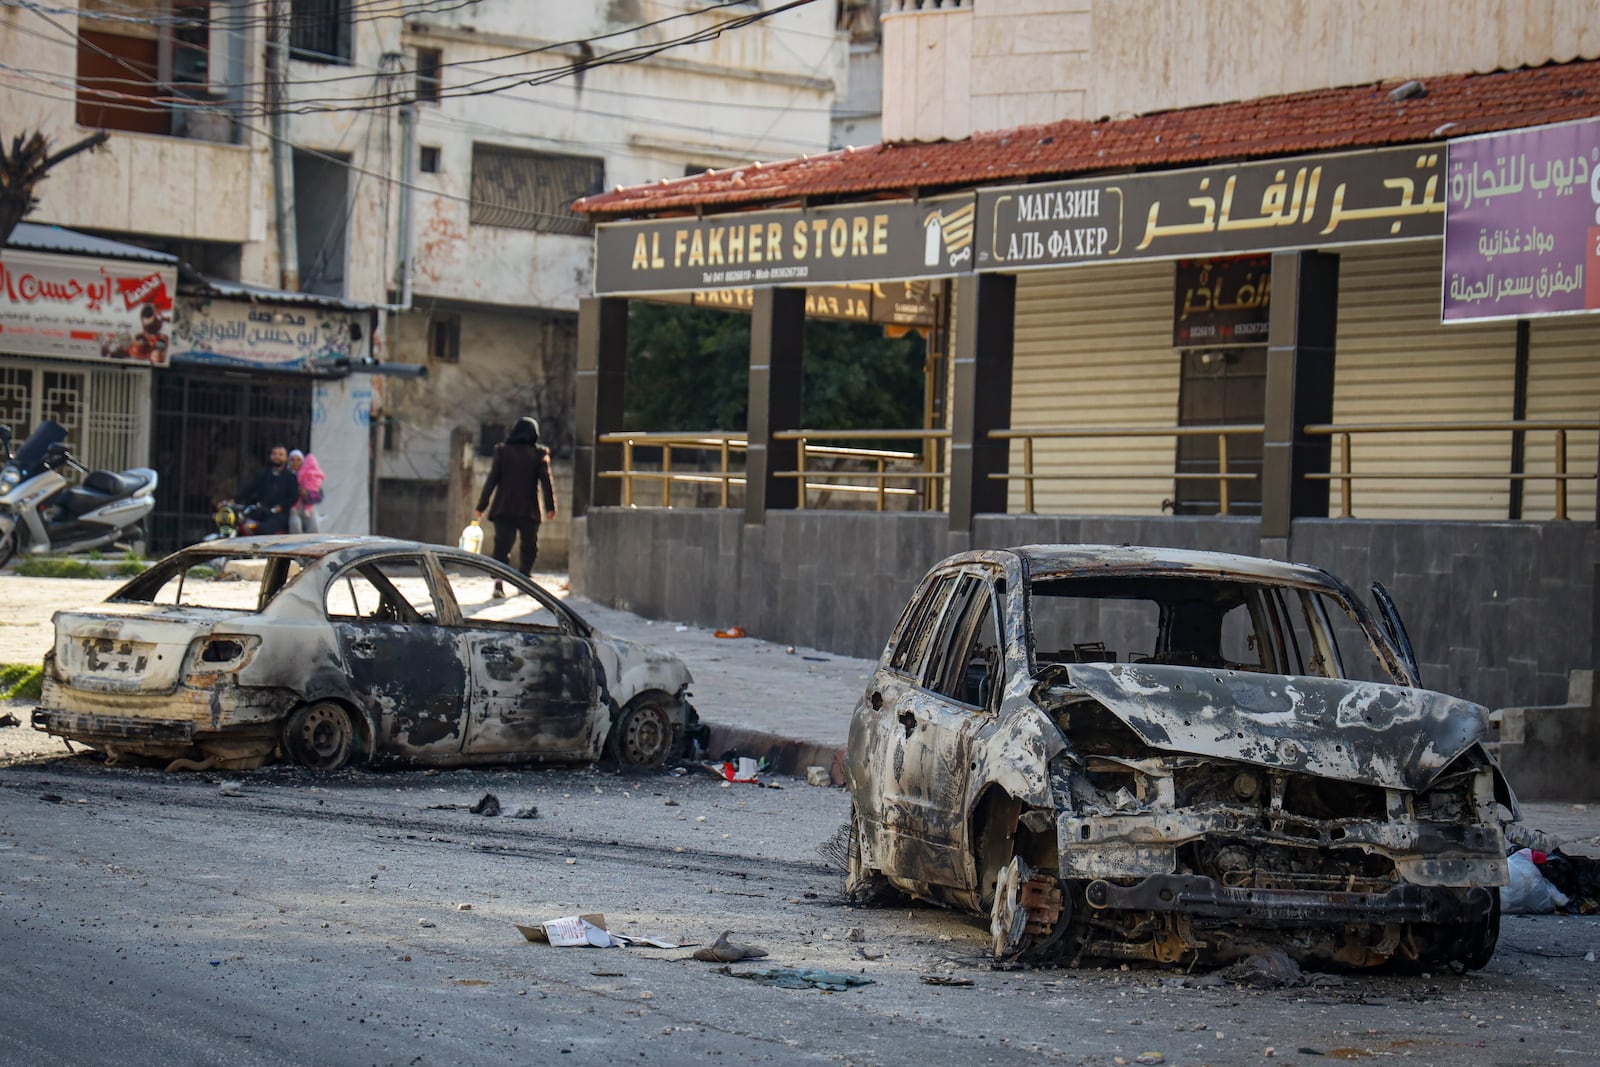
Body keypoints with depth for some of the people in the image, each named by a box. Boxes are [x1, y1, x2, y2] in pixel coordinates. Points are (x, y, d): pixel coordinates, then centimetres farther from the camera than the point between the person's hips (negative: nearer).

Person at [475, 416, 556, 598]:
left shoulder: (502, 450, 1)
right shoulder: (539, 453, -1)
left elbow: (492, 479, 0)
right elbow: (546, 481, -6)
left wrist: (481, 505, 2)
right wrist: (550, 506, -4)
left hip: (503, 508, 0)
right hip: (529, 510, 0)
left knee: (502, 546, -3)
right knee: (529, 547, 18)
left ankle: (499, 582, -20)